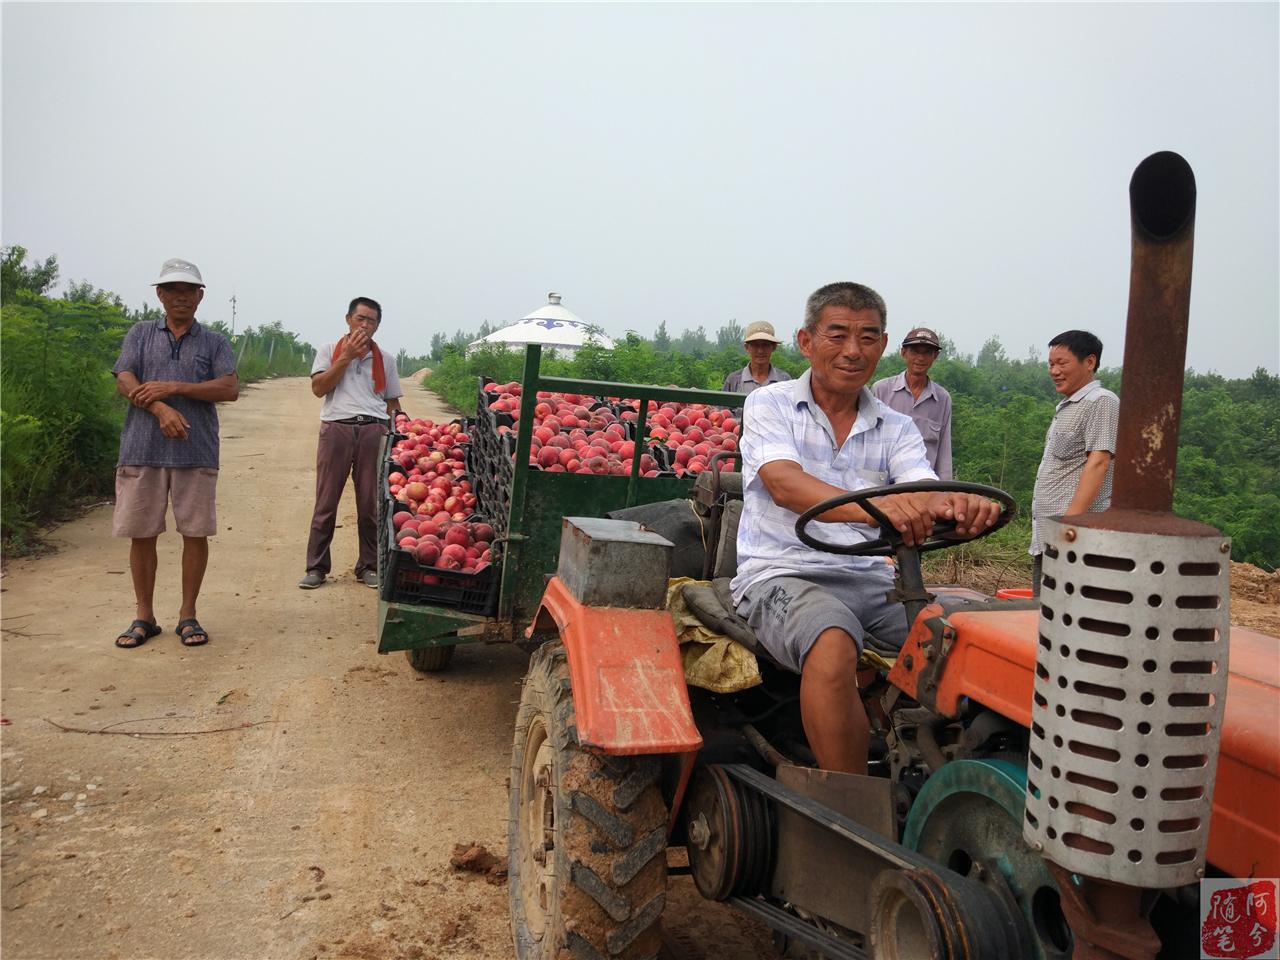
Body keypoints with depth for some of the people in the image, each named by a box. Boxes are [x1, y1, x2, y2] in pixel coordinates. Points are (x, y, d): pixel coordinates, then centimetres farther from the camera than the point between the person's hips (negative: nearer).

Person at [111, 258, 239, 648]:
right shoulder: (140, 334, 14)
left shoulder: (214, 342, 11)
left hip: (197, 452, -1)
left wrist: (174, 387, -12)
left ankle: (188, 616, 12)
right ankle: (144, 617, 16)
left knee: (196, 533, 0)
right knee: (141, 534, 4)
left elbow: (230, 389, -3)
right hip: (142, 450, 1)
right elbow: (124, 382, 1)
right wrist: (161, 409, -17)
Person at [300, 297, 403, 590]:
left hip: (374, 431, 2)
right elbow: (318, 387, -1)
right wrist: (346, 357, -4)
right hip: (336, 428, -1)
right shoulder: (330, 351, 13)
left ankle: (369, 567, 11)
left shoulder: (384, 360, 16)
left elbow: (392, 403, 17)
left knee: (371, 503, 3)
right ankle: (316, 567, 6)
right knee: (326, 501, 0)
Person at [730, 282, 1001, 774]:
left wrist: (959, 505, -33)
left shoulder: (896, 429, 13)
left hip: (870, 580, 5)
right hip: (783, 573, -4)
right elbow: (785, 485, -19)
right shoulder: (770, 405, 1)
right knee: (833, 648, -36)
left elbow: (927, 492, -6)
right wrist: (871, 506, -39)